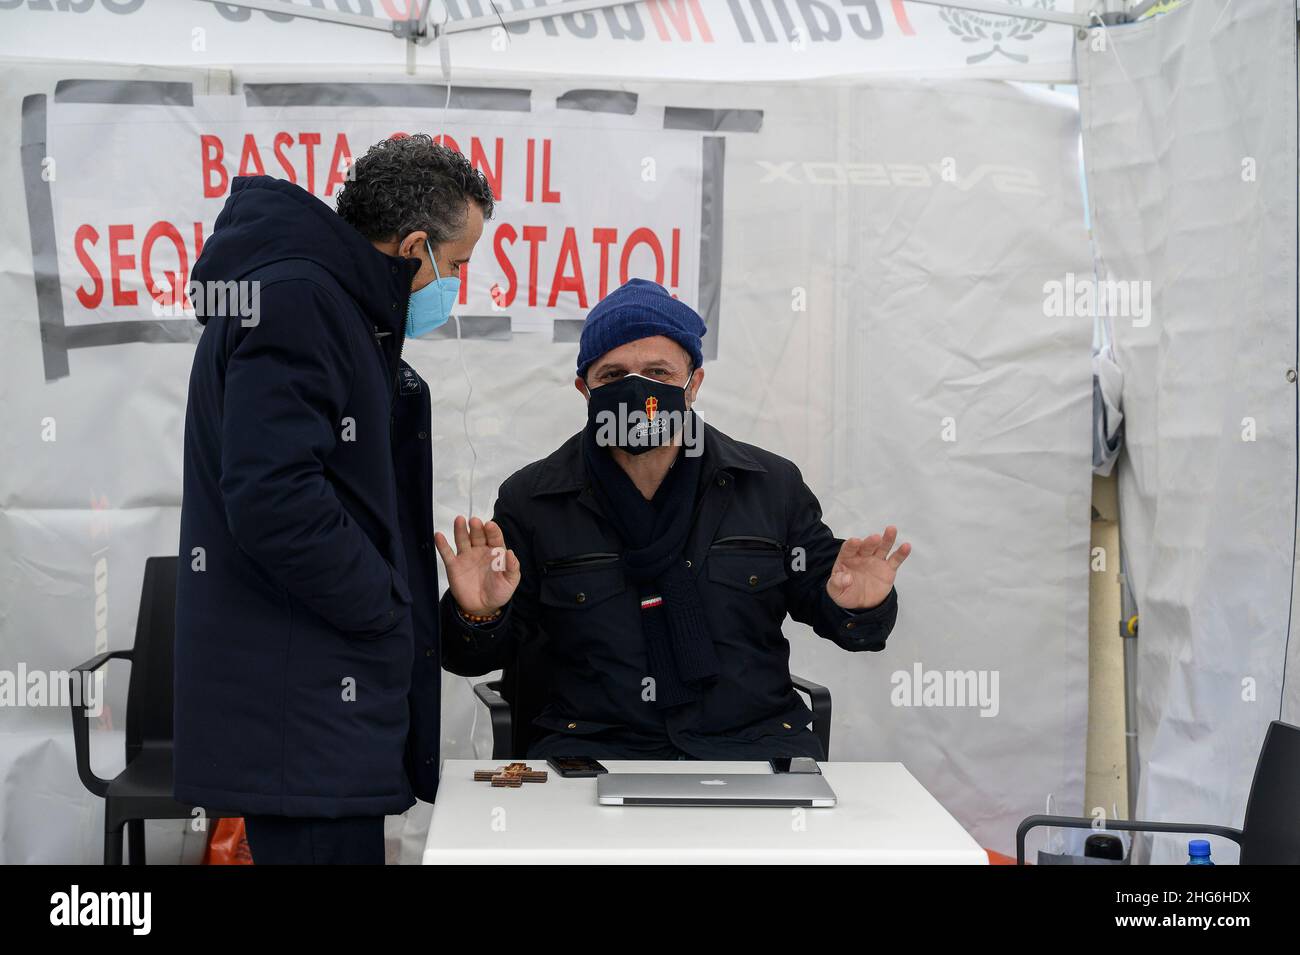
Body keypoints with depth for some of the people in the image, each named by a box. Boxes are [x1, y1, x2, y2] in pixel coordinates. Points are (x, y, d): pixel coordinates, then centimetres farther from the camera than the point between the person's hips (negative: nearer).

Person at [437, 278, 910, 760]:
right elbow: (480, 656, 6)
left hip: (753, 736, 1)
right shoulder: (529, 500, 4)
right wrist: (476, 617, -18)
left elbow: (821, 595, 14)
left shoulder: (773, 485, 7)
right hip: (592, 742, -1)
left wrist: (857, 610, -10)